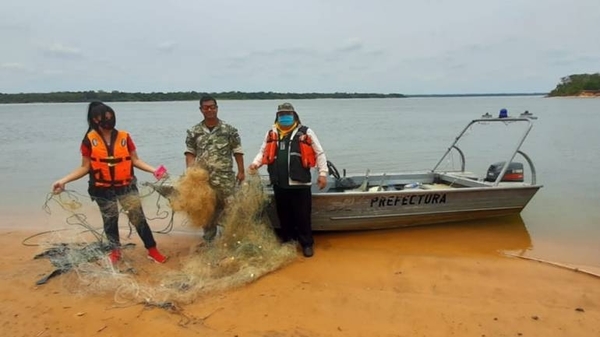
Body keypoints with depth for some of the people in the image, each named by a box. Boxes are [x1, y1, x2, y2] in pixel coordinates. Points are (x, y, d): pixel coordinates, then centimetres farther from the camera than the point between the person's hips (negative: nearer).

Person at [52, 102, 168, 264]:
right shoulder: (89, 140, -6)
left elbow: (135, 160, 1)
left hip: (126, 186, 0)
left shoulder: (124, 137, -3)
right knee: (110, 220, 15)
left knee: (138, 217, 0)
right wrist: (63, 180, -9)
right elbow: (85, 167, -1)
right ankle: (115, 251, 35)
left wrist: (153, 170, -11)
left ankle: (152, 250, 11)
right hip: (103, 189, 0)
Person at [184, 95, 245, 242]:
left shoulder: (229, 130, -1)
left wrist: (241, 171, -2)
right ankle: (208, 239, 27)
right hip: (203, 178, 2)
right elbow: (190, 152, 7)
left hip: (225, 178, -2)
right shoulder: (194, 131, 6)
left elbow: (237, 152, 2)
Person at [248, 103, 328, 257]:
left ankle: (307, 243, 19)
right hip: (279, 183, 4)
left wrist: (323, 173, -3)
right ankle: (286, 241, 31)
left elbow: (319, 153, 3)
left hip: (300, 183, -3)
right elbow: (263, 152, 16)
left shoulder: (306, 132, 0)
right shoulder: (271, 134, 10)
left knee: (302, 215, 3)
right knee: (284, 215, 15)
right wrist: (255, 163, -3)